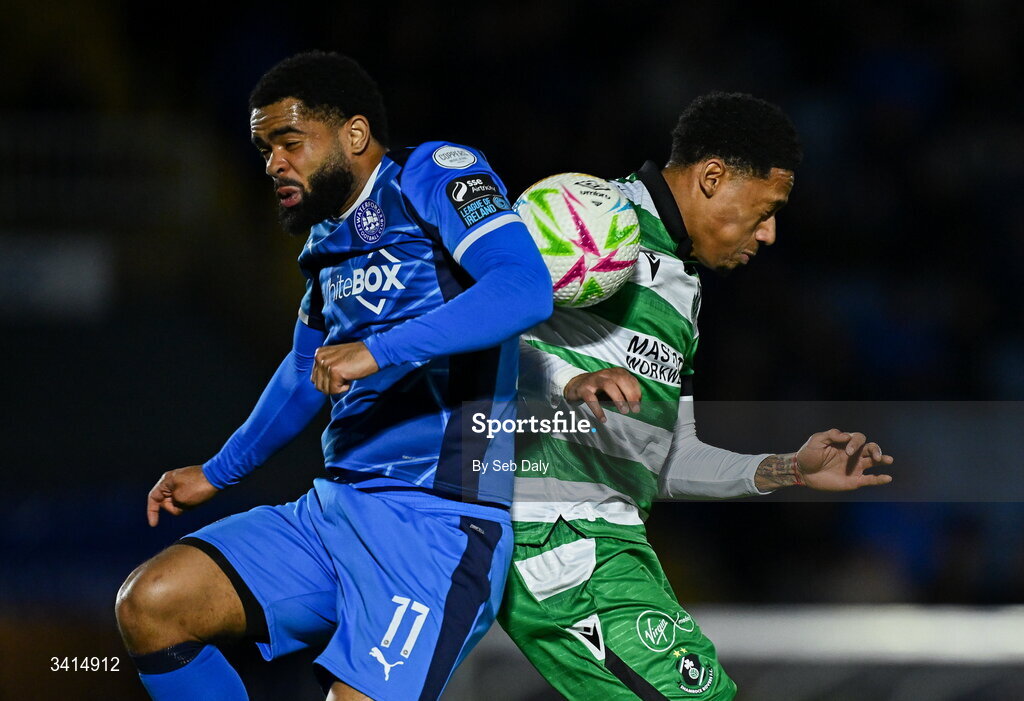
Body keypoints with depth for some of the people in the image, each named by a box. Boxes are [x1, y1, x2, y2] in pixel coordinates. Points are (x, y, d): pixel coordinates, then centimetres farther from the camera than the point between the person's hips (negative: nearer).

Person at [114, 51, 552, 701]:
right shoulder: (330, 237, 19)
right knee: (149, 604, -8)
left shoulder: (433, 173, -7)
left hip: (435, 524, -8)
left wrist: (379, 350, -31)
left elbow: (526, 287, -25)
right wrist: (219, 473, 42)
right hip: (333, 509, 8)